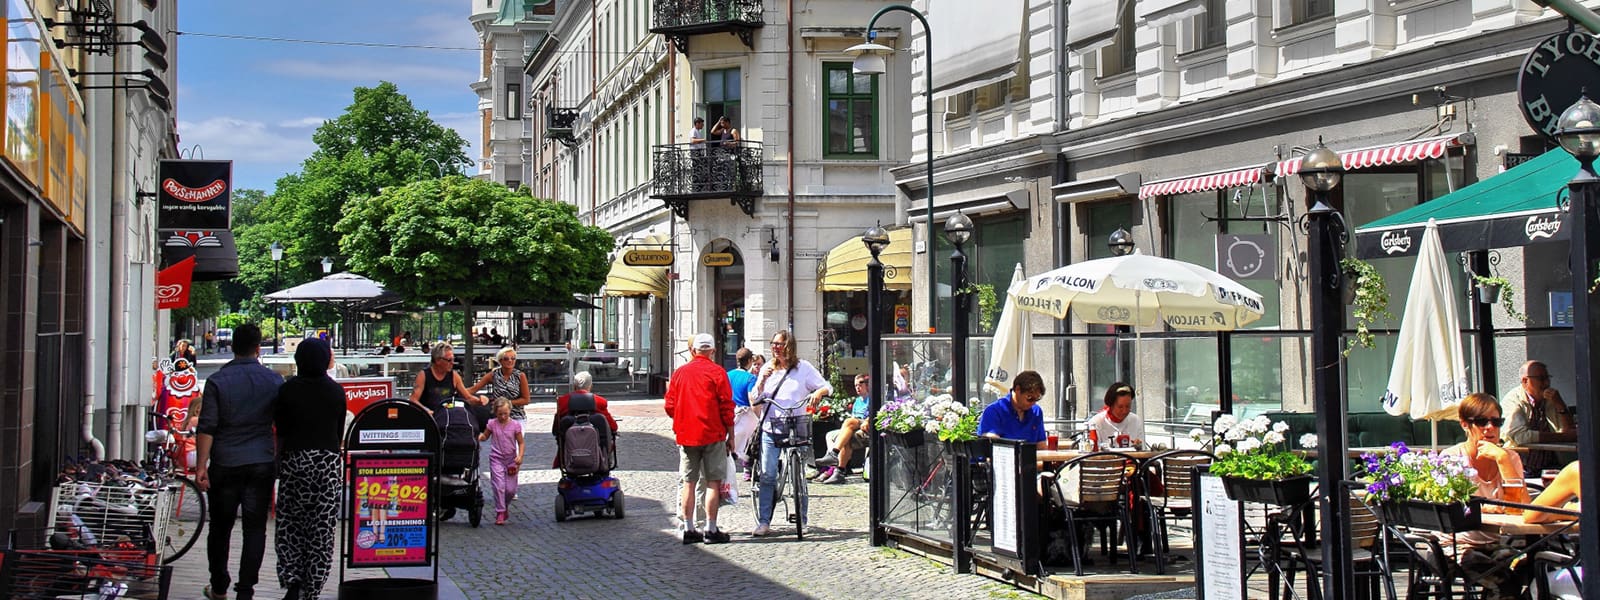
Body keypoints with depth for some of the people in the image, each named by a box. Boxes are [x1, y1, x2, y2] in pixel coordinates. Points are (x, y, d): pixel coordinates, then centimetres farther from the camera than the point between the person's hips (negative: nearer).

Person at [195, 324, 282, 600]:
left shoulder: (217, 381, -4)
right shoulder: (274, 380, 0)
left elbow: (207, 428, -8)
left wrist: (201, 466, -4)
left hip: (225, 464, 0)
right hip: (262, 464, 1)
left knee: (220, 528, 13)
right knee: (255, 529, 4)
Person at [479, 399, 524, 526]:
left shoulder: (515, 425, -5)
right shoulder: (492, 424, -3)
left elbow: (520, 443, 1)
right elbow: (485, 436, 12)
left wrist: (520, 456, -12)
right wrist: (479, 437, -11)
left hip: (511, 459, 1)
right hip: (496, 459, -1)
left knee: (511, 489, 2)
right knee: (499, 486, -10)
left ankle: (504, 505, 32)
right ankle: (500, 513, -1)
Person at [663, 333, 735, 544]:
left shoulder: (679, 373, 7)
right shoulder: (717, 372, -5)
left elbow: (670, 406, 9)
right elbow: (726, 407, -7)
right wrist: (730, 436, 1)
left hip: (685, 435, 4)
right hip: (713, 434, -4)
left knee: (689, 482, 9)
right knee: (713, 482, 0)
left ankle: (688, 529, 10)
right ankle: (711, 530, 0)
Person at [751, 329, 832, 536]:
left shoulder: (803, 367, 6)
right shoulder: (767, 368, 14)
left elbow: (827, 387, 6)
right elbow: (756, 399, 12)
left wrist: (819, 392, -17)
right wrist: (762, 381, -6)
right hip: (770, 428, 2)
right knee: (767, 476, -5)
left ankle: (801, 520, 11)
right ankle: (763, 522, -2)